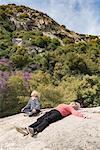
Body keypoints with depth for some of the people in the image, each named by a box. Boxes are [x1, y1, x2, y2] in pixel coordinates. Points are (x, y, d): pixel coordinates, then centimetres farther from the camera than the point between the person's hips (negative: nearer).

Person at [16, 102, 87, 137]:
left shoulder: (71, 108, 13)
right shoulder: (64, 105, 37)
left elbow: (75, 112, -4)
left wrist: (83, 115, -21)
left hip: (58, 114, -7)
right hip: (52, 111, 7)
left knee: (47, 120, -33)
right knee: (40, 119, -15)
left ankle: (35, 131, -57)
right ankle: (27, 129, -29)